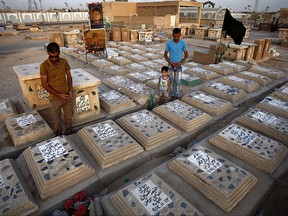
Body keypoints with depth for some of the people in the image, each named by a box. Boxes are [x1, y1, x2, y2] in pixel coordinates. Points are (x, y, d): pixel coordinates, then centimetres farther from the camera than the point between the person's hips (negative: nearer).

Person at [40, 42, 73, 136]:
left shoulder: (64, 62, -4)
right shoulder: (44, 66, -16)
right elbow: (44, 84, -13)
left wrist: (70, 90, -6)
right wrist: (59, 95, -19)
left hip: (67, 95, 3)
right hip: (55, 98, -3)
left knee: (68, 118, 19)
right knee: (57, 122, 12)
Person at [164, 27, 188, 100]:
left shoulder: (183, 43, -8)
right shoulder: (169, 43, -9)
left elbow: (186, 55, -1)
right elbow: (165, 55, -1)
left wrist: (180, 63, -13)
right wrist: (170, 62, -12)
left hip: (179, 65, -1)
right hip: (170, 65, 1)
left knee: (178, 81, -2)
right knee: (172, 81, 8)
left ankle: (177, 95, 13)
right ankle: (172, 94, 22)